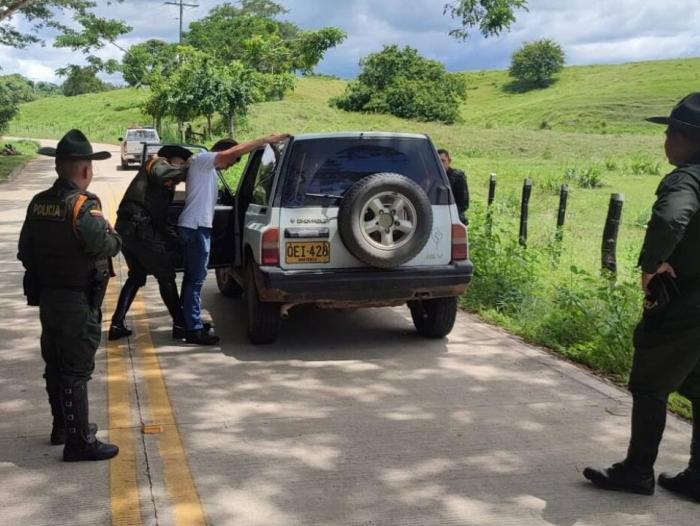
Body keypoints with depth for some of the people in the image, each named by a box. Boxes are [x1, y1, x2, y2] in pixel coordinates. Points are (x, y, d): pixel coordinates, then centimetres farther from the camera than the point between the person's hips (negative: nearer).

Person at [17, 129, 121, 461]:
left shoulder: (38, 204, 5)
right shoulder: (82, 205, -19)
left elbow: (25, 252, 11)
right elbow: (104, 245, -29)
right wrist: (116, 239, -8)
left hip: (47, 297, 8)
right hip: (78, 302, -8)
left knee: (56, 366, 18)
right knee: (76, 371, -4)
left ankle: (62, 426, 32)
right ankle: (79, 441, 0)